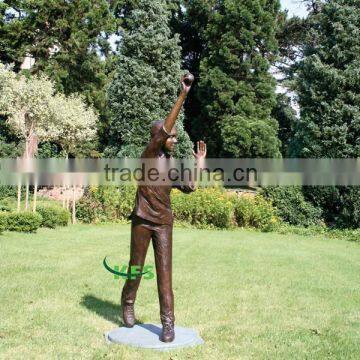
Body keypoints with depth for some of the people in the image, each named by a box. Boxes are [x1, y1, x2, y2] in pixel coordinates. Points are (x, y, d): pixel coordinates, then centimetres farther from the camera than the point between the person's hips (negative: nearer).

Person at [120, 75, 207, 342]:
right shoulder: (149, 155, -6)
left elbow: (190, 188, 4)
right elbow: (165, 127, -19)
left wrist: (200, 162, 5)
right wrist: (183, 96, -24)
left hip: (163, 222, 4)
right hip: (142, 220, -3)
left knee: (164, 270, -3)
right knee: (136, 267, 9)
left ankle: (168, 322, -1)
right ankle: (127, 304, 35)